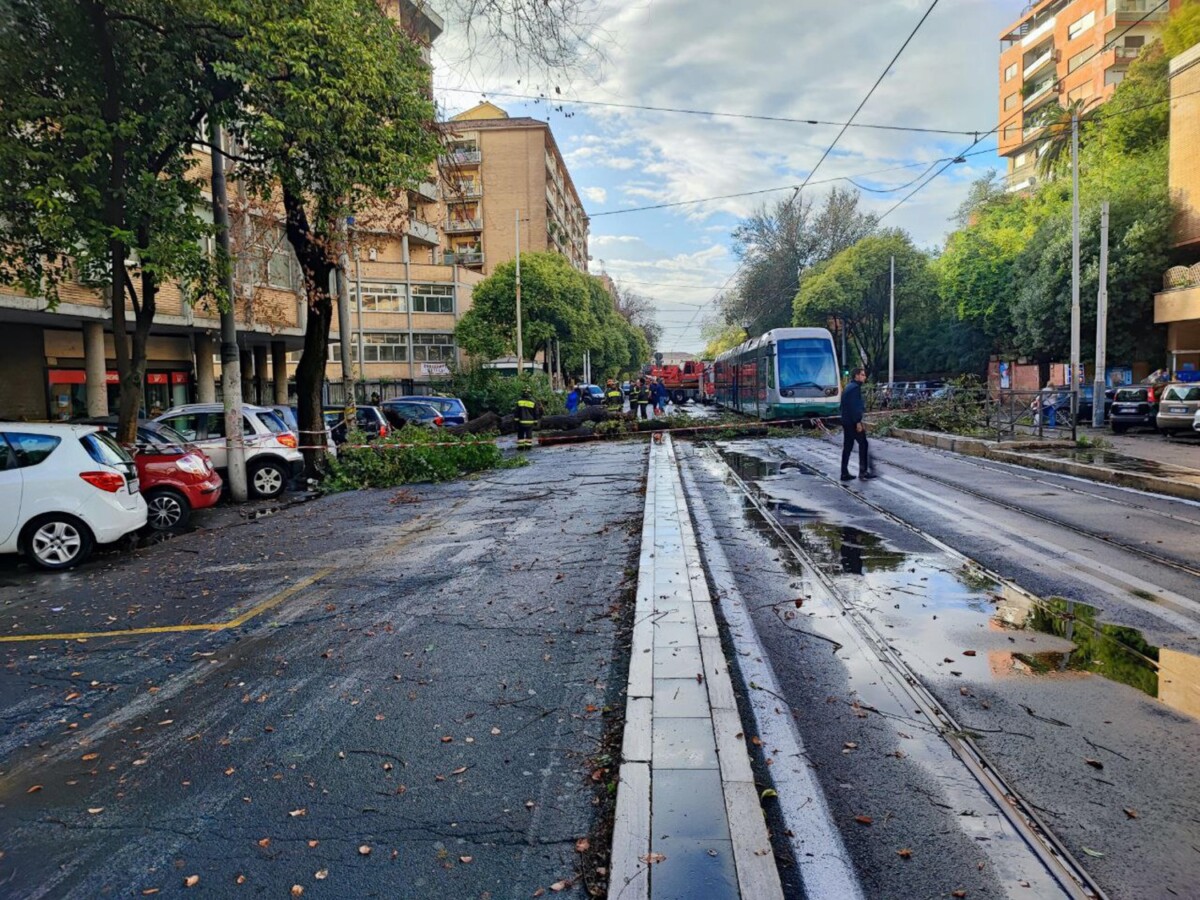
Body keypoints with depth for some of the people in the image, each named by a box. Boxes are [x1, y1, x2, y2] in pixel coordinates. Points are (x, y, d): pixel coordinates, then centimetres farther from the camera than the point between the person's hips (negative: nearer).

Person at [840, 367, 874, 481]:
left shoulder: (849, 387, 18)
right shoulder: (855, 387, -13)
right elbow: (854, 406, -20)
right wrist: (858, 422, -21)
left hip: (846, 421, 10)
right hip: (853, 422, -10)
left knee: (847, 446, 8)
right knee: (863, 444, -3)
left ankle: (844, 473, 8)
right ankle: (863, 471, -3)